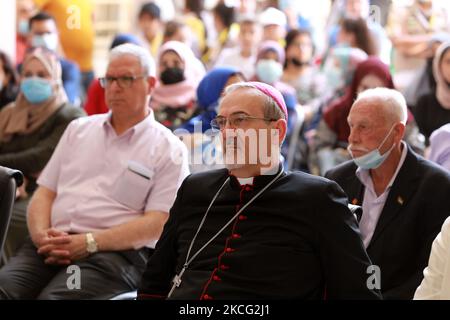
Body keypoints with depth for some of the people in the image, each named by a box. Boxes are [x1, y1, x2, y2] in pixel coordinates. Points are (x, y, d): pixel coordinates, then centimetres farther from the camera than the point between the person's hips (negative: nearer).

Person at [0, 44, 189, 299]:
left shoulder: (168, 150, 7)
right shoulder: (79, 129, 23)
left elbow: (156, 224, -4)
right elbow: (44, 193, 20)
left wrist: (90, 242, -15)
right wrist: (42, 235, -3)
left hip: (115, 251, -4)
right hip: (48, 247, 4)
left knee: (52, 297, -34)